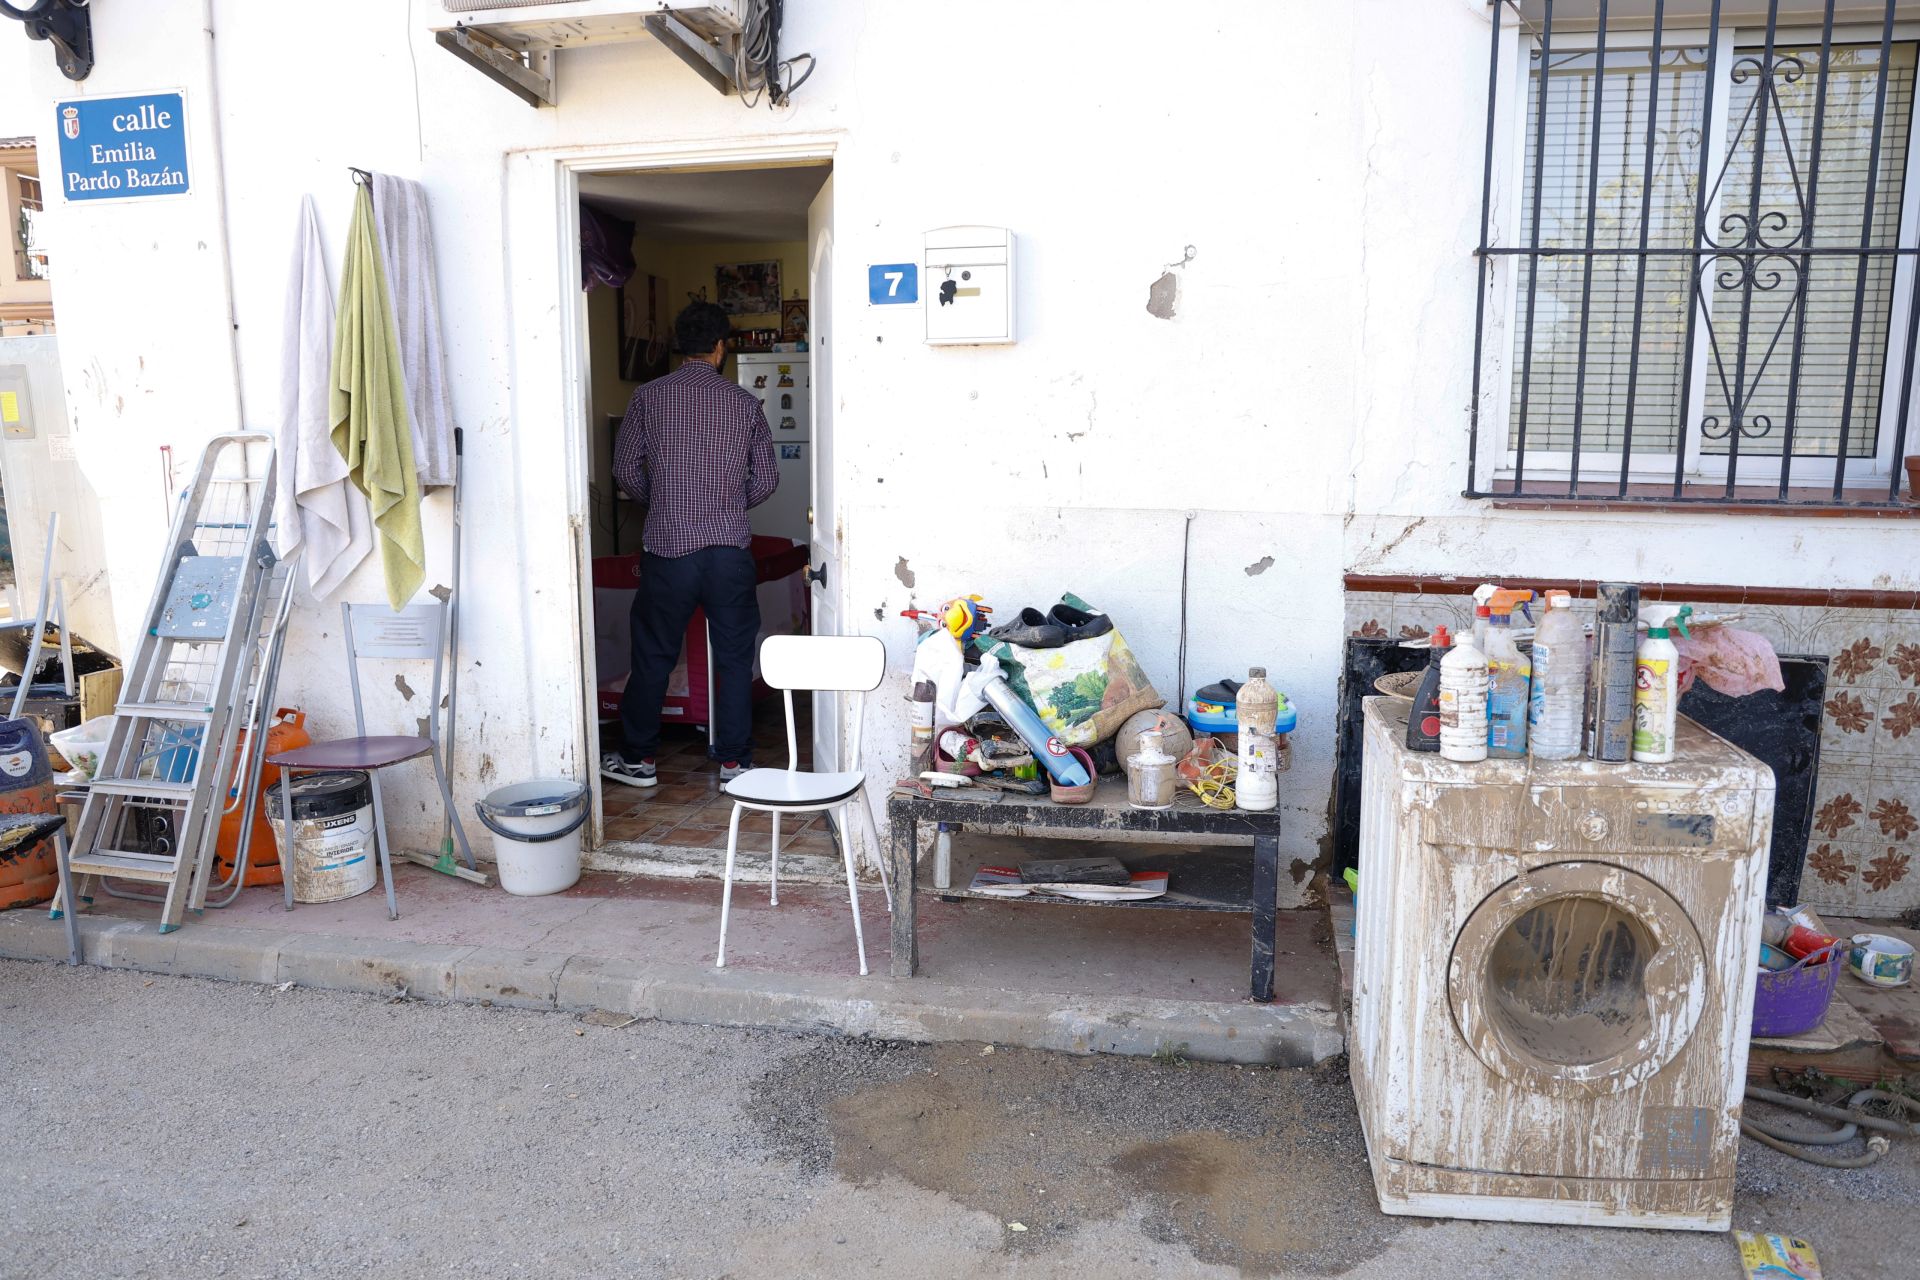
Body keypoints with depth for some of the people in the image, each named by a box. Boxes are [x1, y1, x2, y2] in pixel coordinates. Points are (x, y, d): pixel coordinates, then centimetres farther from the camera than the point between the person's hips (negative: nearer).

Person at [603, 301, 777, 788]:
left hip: (668, 547, 0)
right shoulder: (746, 403, 1)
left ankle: (638, 759, 22)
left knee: (653, 655, 11)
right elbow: (766, 479, 4)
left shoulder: (648, 397, -1)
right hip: (730, 550, 0)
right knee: (734, 657, 10)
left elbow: (626, 469, 1)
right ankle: (734, 761, 15)